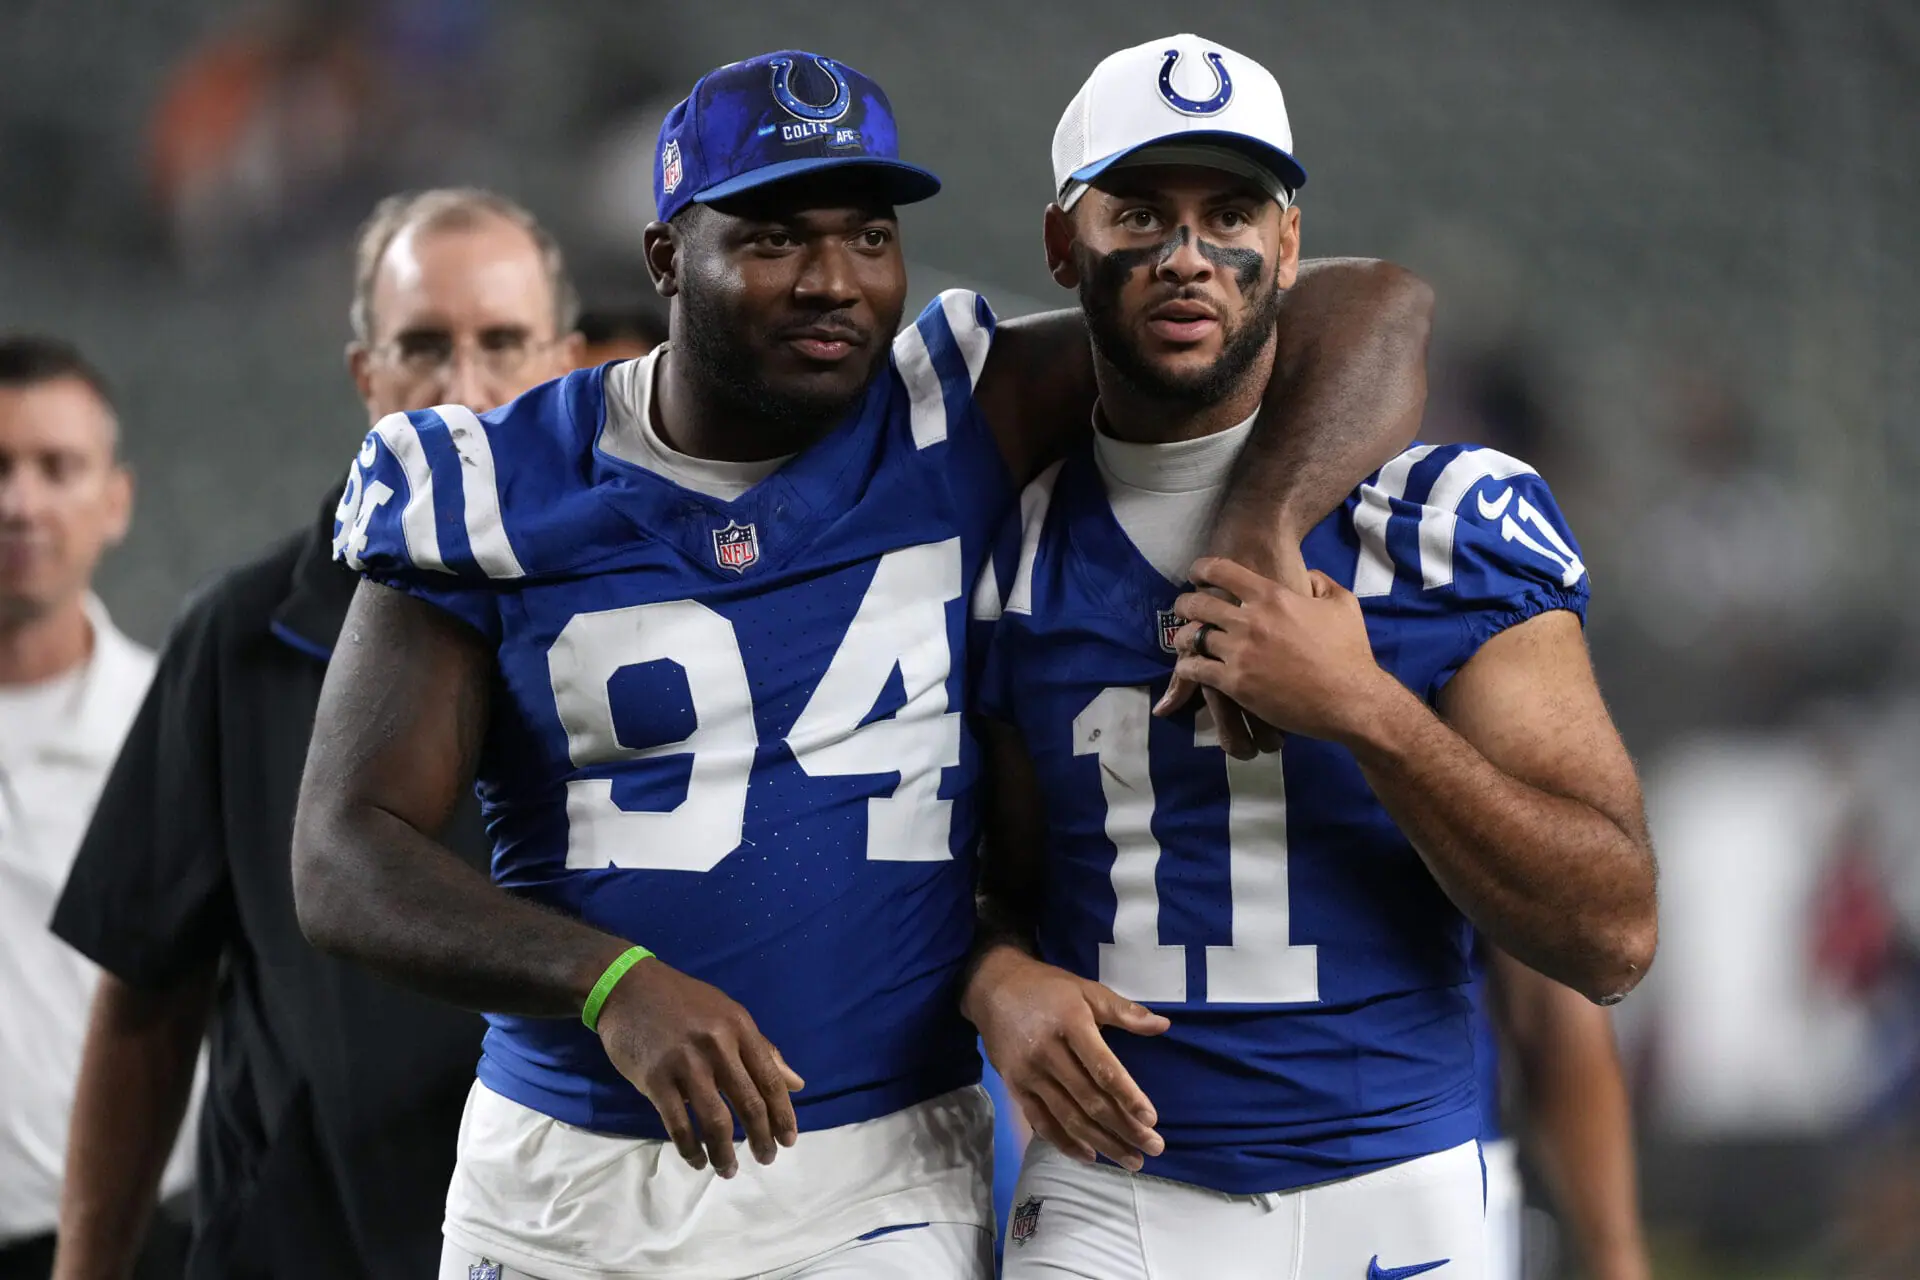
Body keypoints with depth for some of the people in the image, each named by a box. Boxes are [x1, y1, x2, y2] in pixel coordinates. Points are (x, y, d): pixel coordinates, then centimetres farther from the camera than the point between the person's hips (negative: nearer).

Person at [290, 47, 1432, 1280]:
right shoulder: (505, 495, -2)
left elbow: (1369, 311, -4)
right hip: (562, 1181, 0)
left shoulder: (960, 424, -1)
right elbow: (347, 860, -9)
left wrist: (1261, 541, -23)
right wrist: (614, 982, -26)